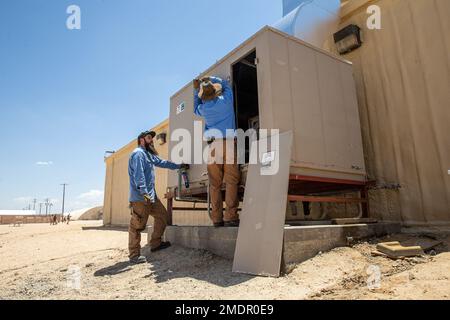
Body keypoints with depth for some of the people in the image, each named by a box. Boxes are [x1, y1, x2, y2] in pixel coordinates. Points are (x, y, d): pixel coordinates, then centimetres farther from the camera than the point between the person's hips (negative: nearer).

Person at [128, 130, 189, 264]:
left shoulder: (149, 155, 22)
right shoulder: (138, 153, -11)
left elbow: (162, 162, 31)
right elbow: (138, 175, -22)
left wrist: (180, 166, 34)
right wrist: (144, 193, -28)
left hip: (151, 195, 10)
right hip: (140, 197, -10)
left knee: (162, 215, 15)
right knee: (137, 225, -4)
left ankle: (155, 243, 25)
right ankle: (134, 255, 5)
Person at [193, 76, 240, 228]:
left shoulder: (203, 109, 10)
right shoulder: (225, 100, 5)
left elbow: (195, 108, 36)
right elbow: (226, 84, 26)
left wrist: (196, 89, 34)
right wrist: (210, 79, 33)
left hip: (212, 145, 3)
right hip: (228, 142, -2)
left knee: (215, 184, 4)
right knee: (231, 181, -5)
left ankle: (217, 219, 3)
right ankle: (230, 217, -12)